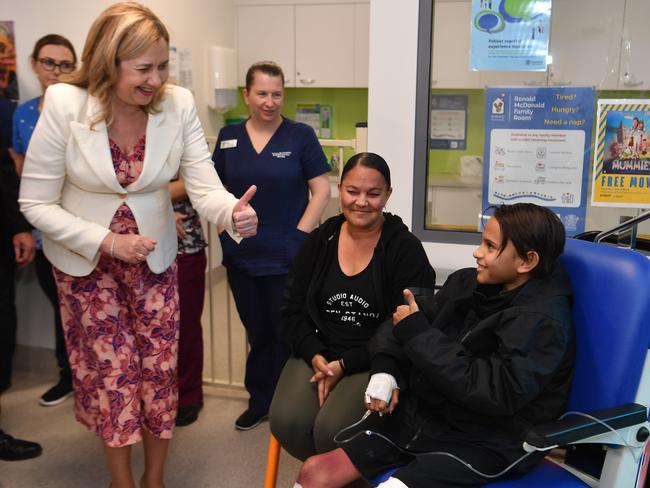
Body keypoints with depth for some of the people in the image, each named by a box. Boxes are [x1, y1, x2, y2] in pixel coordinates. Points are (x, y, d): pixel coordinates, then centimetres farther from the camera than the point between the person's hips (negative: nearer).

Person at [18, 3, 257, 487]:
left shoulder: (178, 104, -17)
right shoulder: (64, 105, -21)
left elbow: (205, 187, -20)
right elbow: (35, 202, -15)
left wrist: (232, 212, -43)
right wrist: (105, 242, -23)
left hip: (154, 257, 2)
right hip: (85, 260, -1)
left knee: (159, 367, 8)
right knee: (112, 370, 7)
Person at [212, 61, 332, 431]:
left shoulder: (300, 136, -2)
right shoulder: (229, 137, 8)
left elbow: (321, 191, -3)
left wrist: (299, 235, -9)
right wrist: (227, 228, 2)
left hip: (287, 258, -3)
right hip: (241, 257, 4)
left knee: (286, 335, 5)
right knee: (257, 333, 16)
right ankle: (260, 402, 32)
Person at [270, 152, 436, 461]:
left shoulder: (405, 249, -5)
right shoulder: (319, 241, 7)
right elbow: (293, 309, 7)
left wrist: (344, 365, -16)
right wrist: (315, 357, -11)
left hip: (375, 361, -3)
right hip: (317, 353, 4)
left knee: (332, 430, -28)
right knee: (286, 422, -23)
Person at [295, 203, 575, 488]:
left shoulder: (543, 321, -16)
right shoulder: (467, 282, 5)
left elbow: (496, 392, -27)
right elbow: (400, 324, 16)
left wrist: (418, 333, -22)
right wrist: (385, 370, -5)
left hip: (485, 444, -7)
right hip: (424, 416, 7)